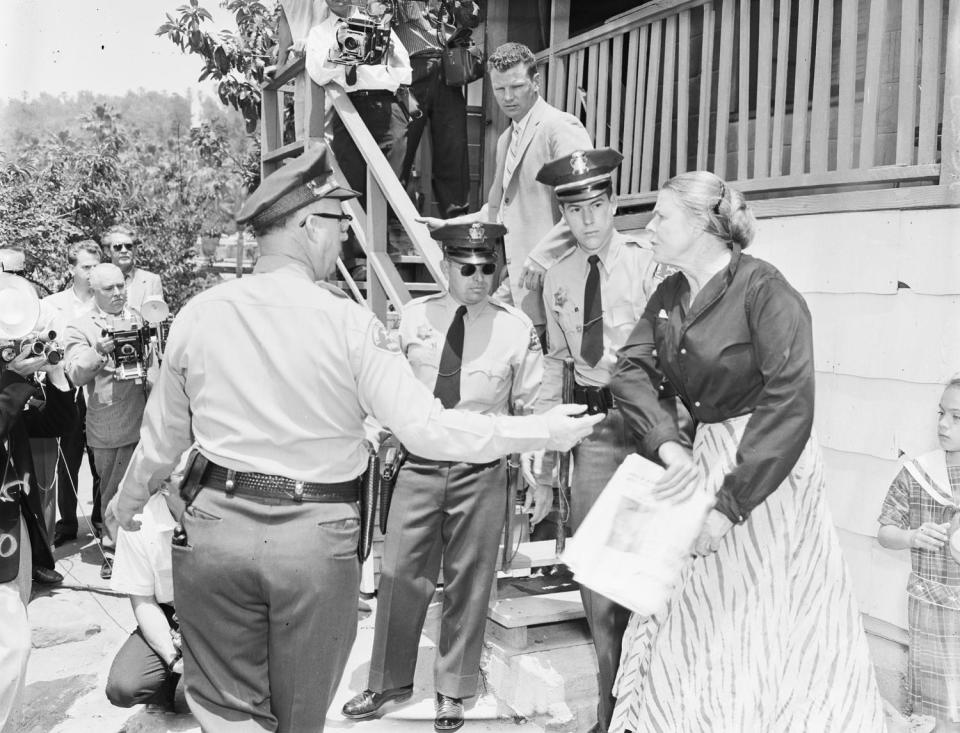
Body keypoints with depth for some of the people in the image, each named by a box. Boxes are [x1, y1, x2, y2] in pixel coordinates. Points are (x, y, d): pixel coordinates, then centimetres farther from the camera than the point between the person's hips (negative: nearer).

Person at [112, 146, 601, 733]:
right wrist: (541, 432, -5)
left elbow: (164, 435, 9)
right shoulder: (348, 322, -13)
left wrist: (131, 499, 28)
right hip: (316, 539, -1)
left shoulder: (199, 314, -2)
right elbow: (427, 430, -15)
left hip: (215, 527, 2)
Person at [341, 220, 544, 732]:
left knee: (468, 582, 10)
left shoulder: (516, 328, -4)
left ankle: (452, 691, 29)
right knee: (400, 575, 8)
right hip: (418, 464, 2)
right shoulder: (414, 318, 1)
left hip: (481, 472, -1)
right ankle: (389, 681, 29)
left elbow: (530, 409, 1)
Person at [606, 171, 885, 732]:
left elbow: (790, 403, -25)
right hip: (704, 456, 7)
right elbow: (632, 369, -4)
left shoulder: (763, 290, -18)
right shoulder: (671, 294, 5)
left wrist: (731, 503, -27)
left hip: (768, 466, -6)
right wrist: (668, 445, -22)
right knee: (689, 616, 14)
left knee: (760, 618, 4)